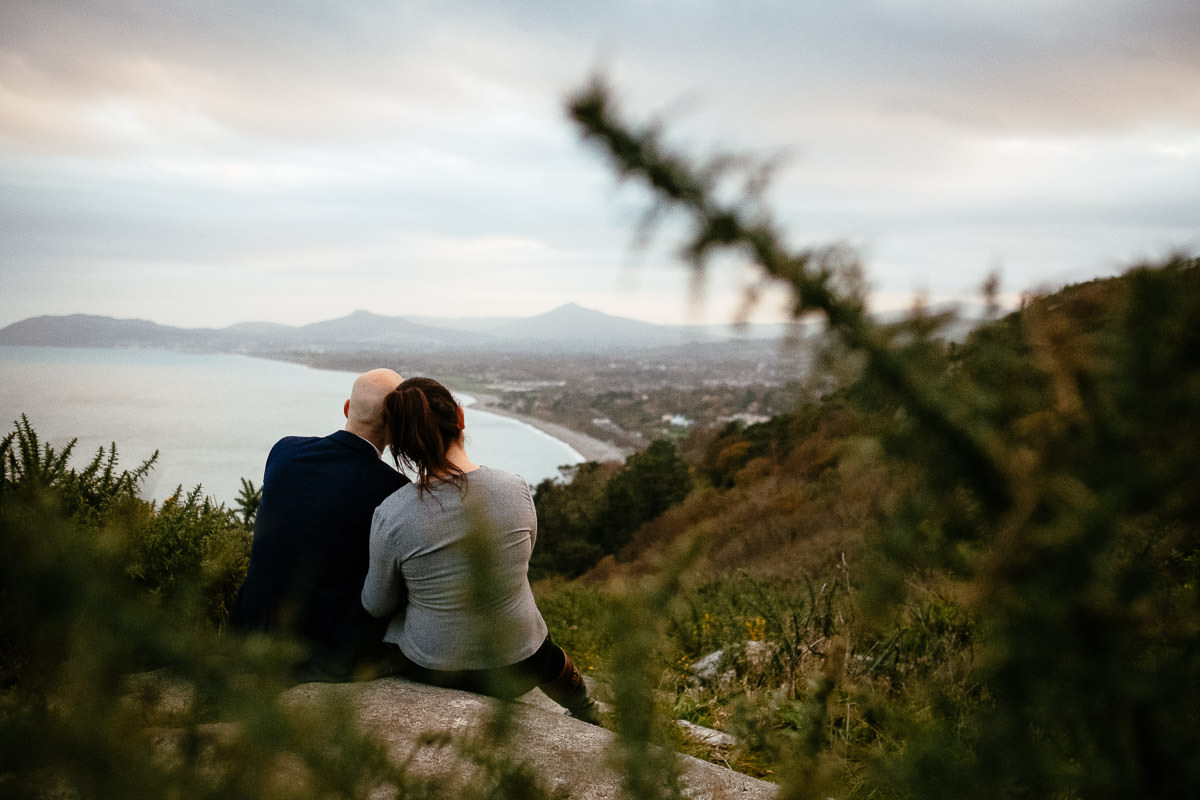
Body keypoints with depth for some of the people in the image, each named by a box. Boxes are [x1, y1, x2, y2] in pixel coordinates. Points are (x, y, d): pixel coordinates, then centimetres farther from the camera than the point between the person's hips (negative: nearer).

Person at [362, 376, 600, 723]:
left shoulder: (390, 516, -23)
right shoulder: (516, 488, -18)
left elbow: (377, 605, -7)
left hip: (432, 670, -1)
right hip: (519, 667, 1)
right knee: (547, 653, 38)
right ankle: (588, 717, 64)